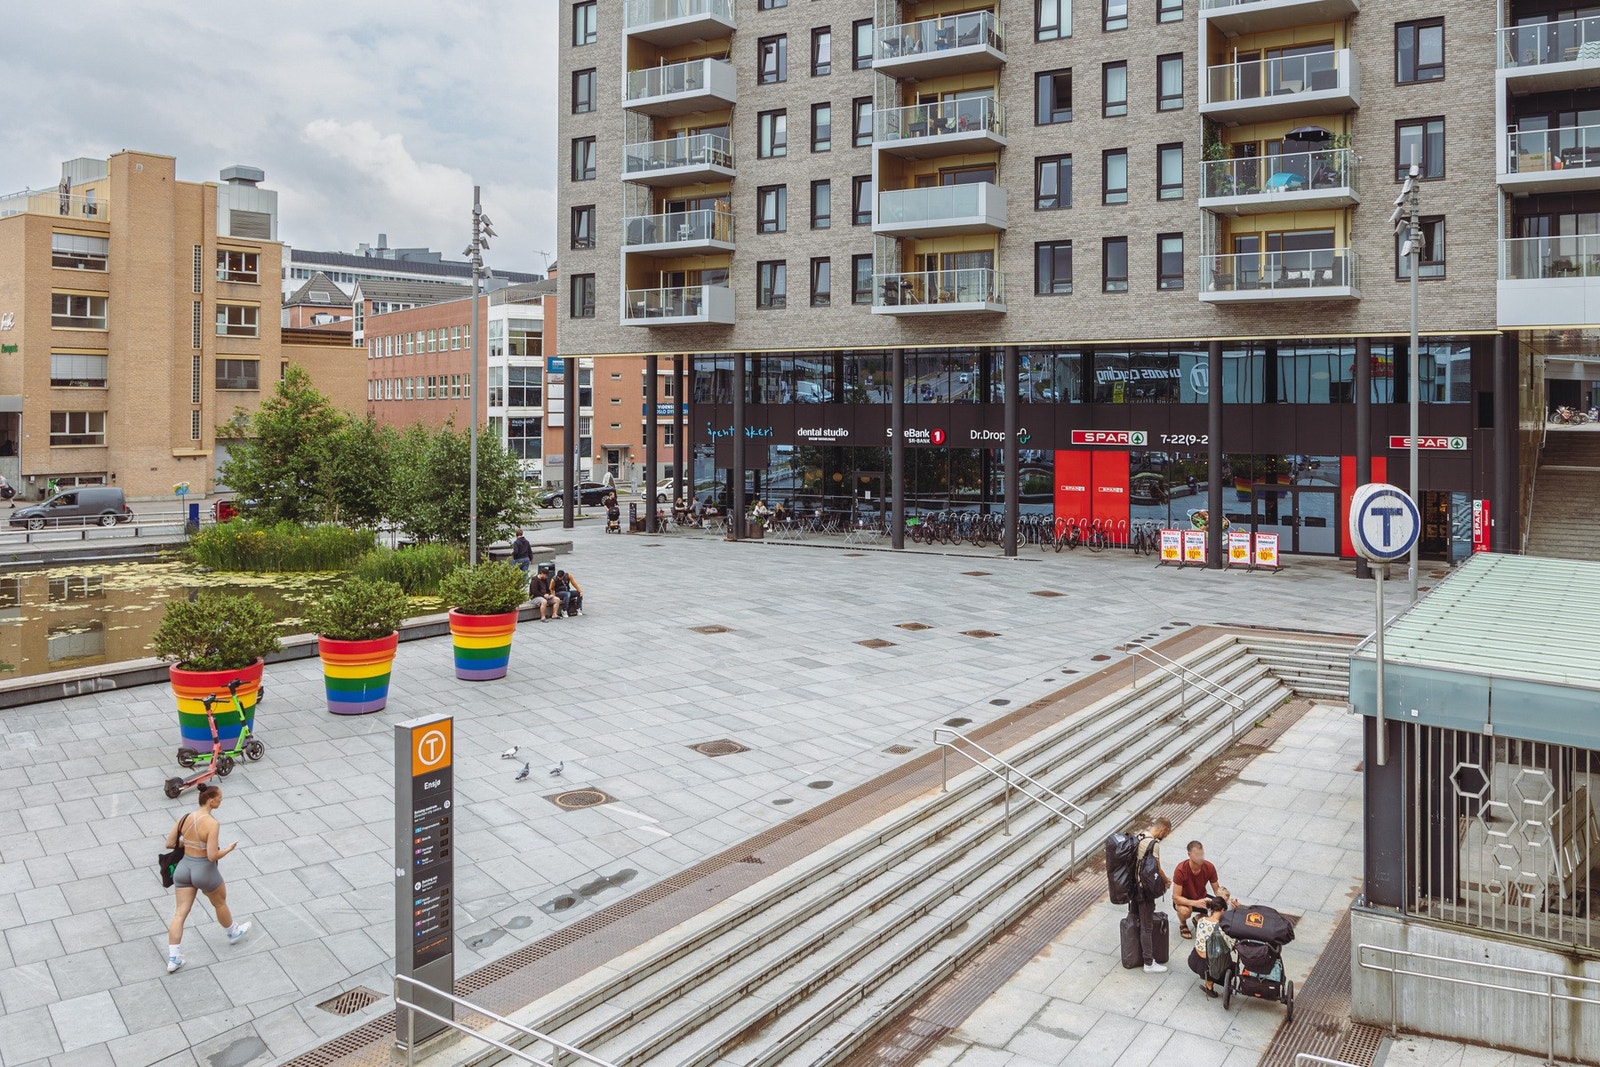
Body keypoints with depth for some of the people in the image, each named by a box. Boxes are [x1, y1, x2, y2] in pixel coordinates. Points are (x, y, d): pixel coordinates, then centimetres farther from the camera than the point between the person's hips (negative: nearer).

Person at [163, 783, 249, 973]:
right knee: (220, 903, 21)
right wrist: (229, 849, -8)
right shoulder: (212, 824, -25)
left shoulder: (185, 818, -6)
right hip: (205, 871, -5)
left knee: (180, 912, 10)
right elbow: (212, 856, -26)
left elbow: (169, 844, 2)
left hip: (184, 867, 5)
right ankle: (233, 933, 45)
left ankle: (173, 958, 11)